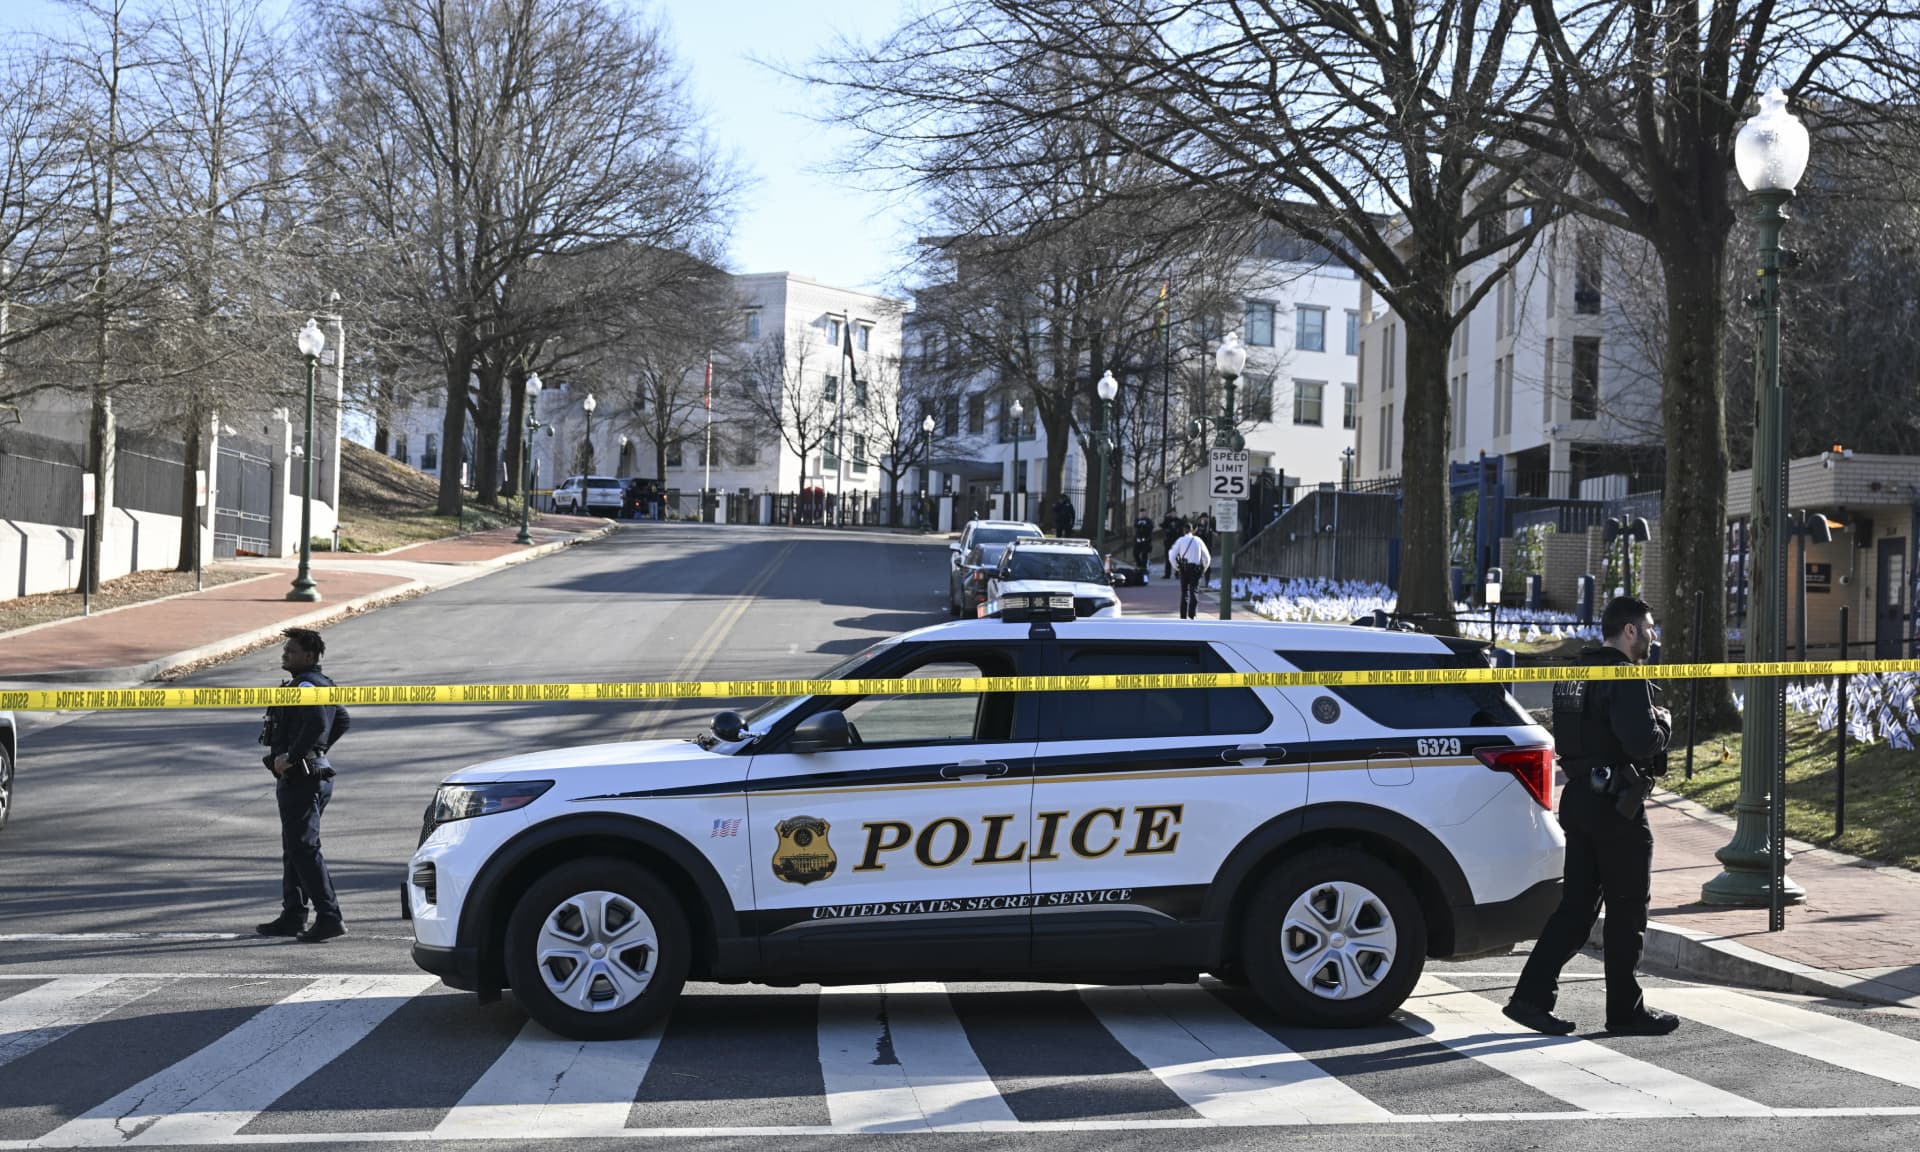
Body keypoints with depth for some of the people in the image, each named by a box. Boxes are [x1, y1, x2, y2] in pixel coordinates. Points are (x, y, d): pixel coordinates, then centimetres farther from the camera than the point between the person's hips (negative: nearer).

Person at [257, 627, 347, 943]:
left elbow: (317, 722, -32)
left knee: (304, 848, -11)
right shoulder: (321, 684, 17)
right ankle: (292, 915, 22)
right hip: (315, 773, 11)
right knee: (294, 848, 17)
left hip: (300, 778, -11)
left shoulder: (304, 685, -15)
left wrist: (290, 756, -26)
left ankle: (329, 916, -13)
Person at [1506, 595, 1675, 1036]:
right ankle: (1625, 1009, 14)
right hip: (1617, 805, -8)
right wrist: (1663, 722, -5)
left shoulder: (1577, 676, 13)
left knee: (1576, 905, 10)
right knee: (1627, 910, 4)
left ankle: (1532, 996, 4)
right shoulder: (1626, 680, -16)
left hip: (1580, 798, 9)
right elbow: (1642, 742, -26)